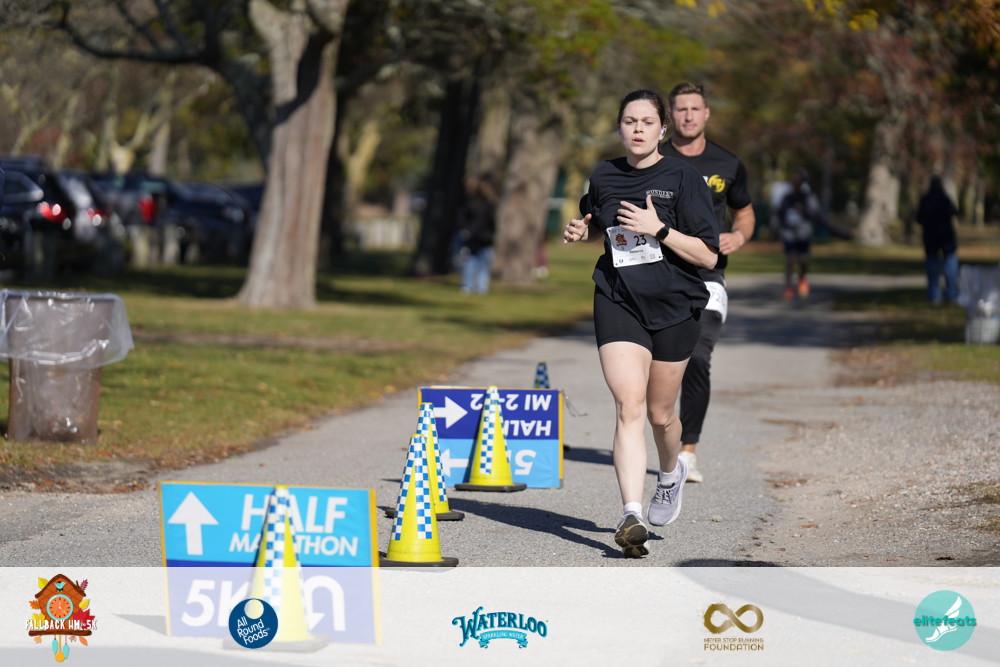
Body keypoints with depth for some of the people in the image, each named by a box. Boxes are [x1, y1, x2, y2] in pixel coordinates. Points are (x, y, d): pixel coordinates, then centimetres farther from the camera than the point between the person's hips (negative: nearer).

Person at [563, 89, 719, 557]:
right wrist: (580, 232, 5)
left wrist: (660, 229, -21)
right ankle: (631, 515, -24)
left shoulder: (682, 178, -7)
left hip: (674, 306, -1)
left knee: (660, 413, 12)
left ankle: (670, 473, 46)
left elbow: (709, 256, -11)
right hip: (618, 303, 1)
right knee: (629, 405, -16)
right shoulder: (603, 178, 5)